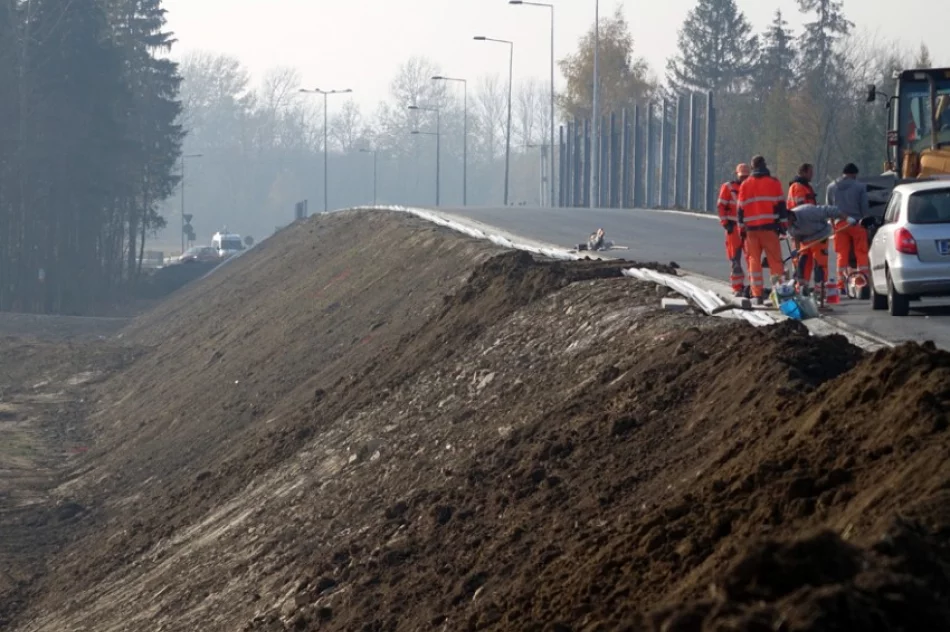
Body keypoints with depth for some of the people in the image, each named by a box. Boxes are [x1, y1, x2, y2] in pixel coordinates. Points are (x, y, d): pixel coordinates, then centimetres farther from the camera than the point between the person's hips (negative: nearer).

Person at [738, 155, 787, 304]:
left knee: (754, 260, 6)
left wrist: (742, 228, 14)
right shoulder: (774, 183, 2)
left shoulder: (745, 185, 8)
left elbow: (741, 208, 9)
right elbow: (781, 205, 1)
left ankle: (757, 294, 1)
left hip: (751, 228, 2)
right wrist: (783, 224, 5)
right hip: (770, 227, -2)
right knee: (775, 260, 1)